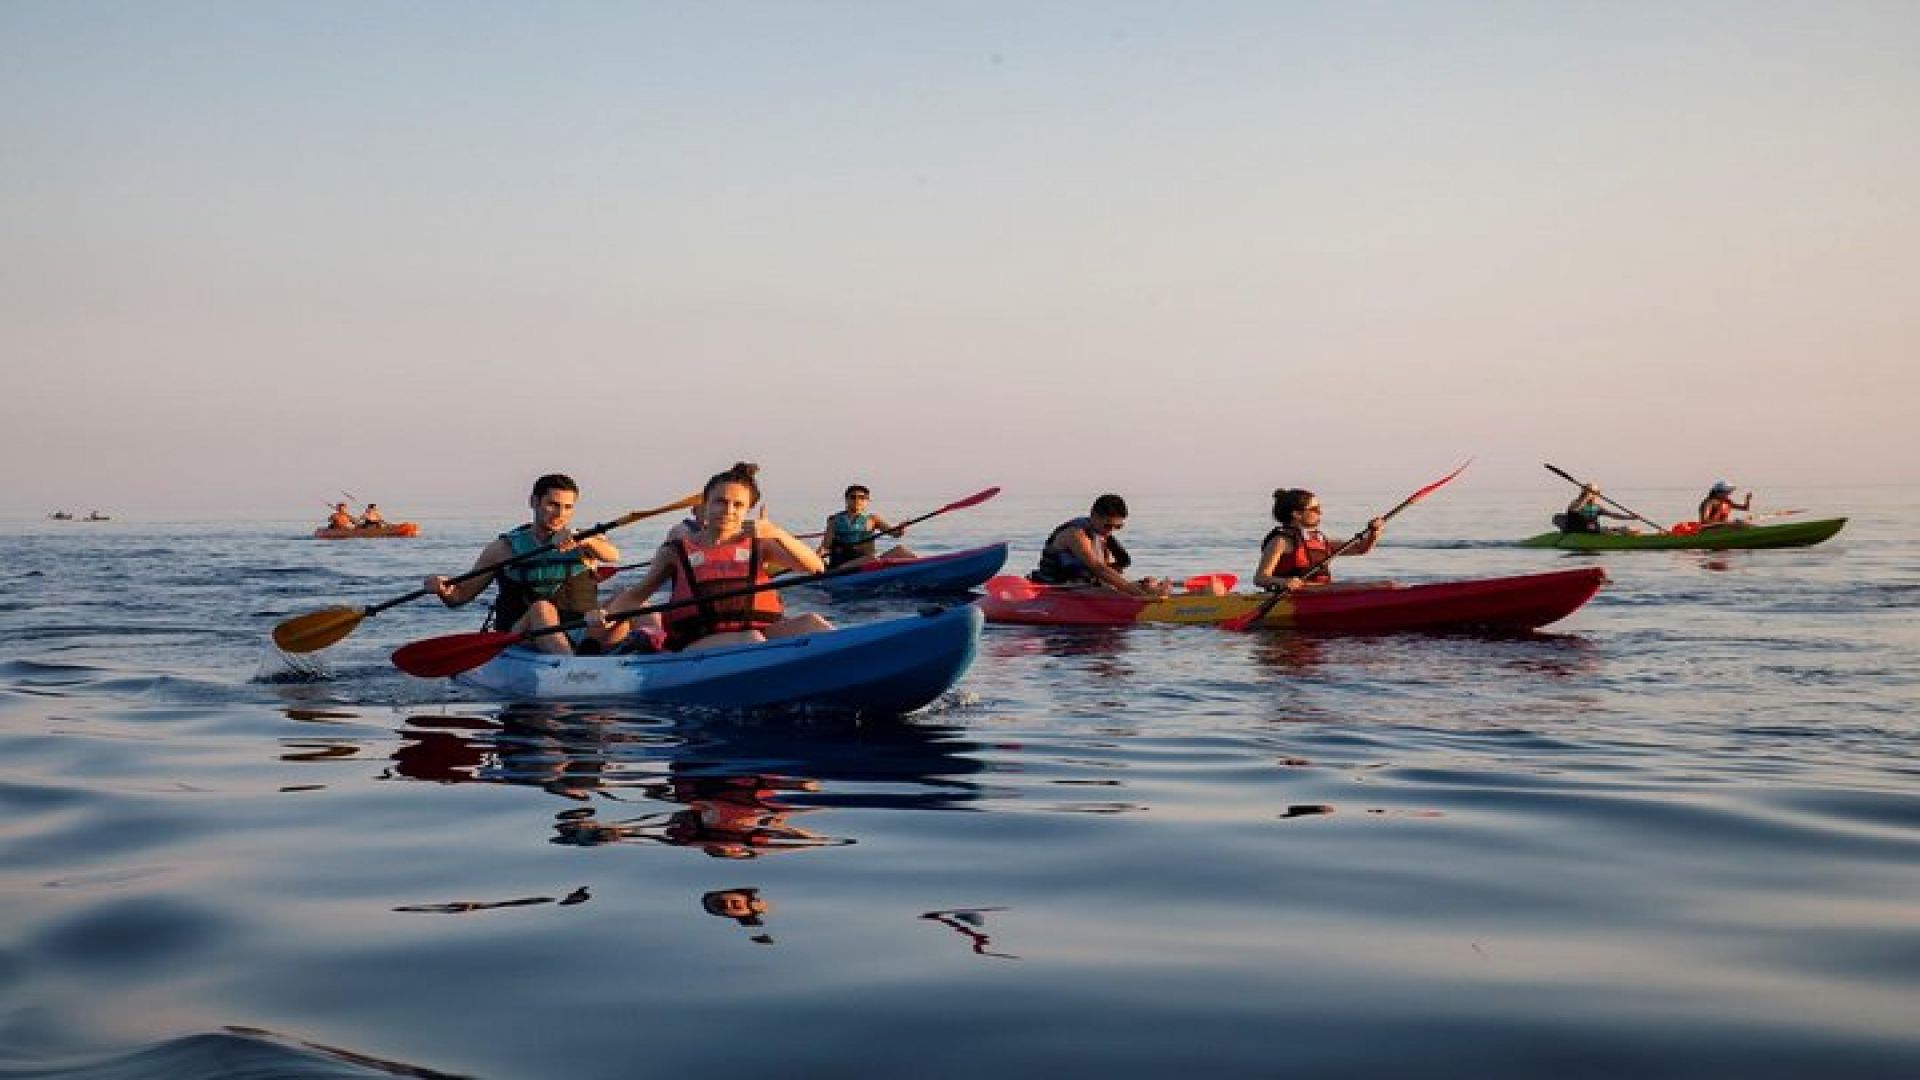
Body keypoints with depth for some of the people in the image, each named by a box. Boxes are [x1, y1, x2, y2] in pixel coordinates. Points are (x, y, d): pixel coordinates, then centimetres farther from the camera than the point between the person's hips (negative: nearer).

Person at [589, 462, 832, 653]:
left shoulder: (757, 546, 17)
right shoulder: (678, 551, 16)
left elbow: (816, 567, 4)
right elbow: (637, 593, 19)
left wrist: (776, 534, -12)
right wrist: (606, 613, -1)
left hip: (762, 632, 2)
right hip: (696, 645, -2)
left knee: (810, 623, -26)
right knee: (750, 640, -35)